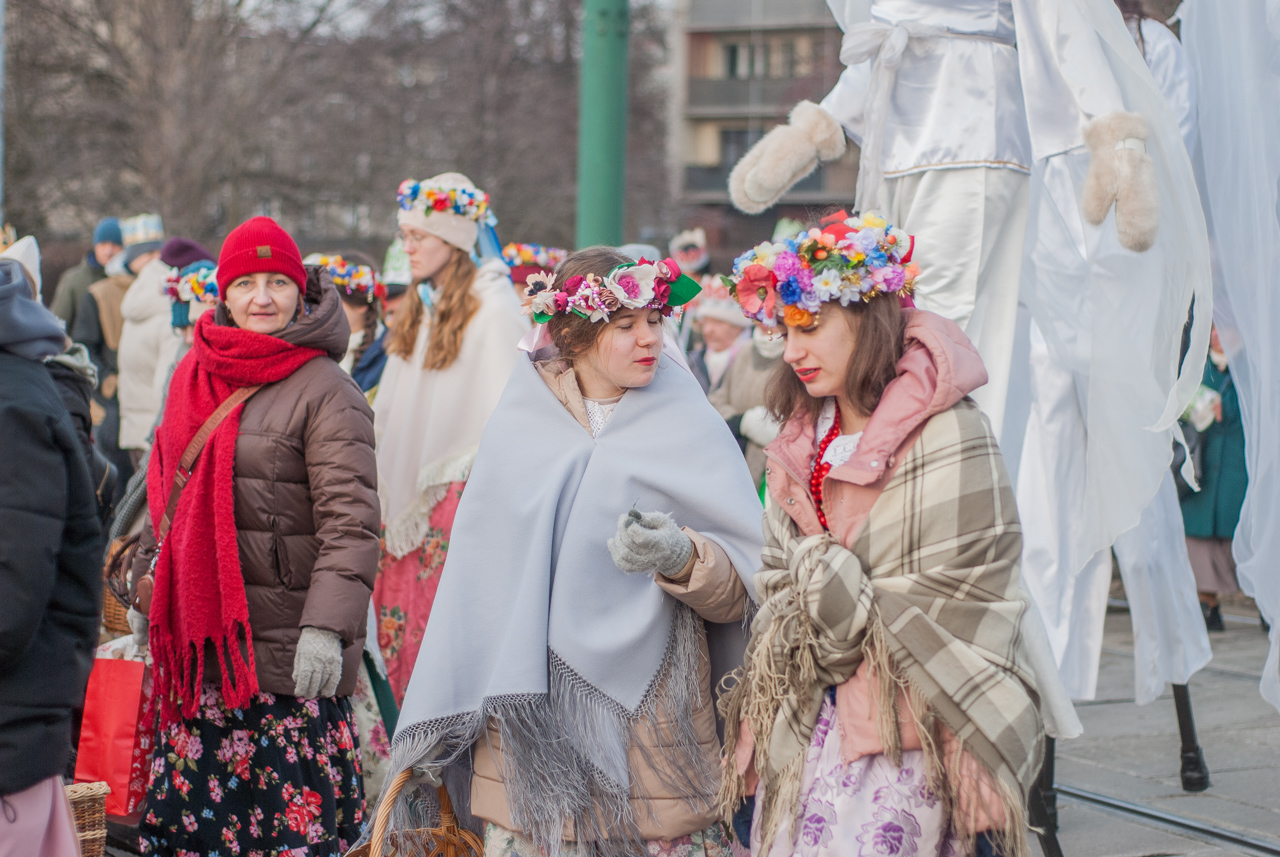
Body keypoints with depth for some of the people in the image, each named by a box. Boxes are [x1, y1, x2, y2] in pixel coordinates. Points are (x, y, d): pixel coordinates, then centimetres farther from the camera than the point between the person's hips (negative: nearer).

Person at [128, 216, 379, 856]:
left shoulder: (325, 390, -9)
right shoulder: (194, 377, 13)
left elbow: (350, 521, -15)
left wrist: (327, 626, -23)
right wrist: (146, 590, 24)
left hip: (286, 652, -7)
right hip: (198, 644, 7)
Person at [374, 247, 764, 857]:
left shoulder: (687, 425, 3)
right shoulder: (520, 426, 6)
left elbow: (743, 589, -1)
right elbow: (477, 576, 9)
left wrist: (682, 556, -22)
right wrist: (433, 736, 8)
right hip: (532, 728, 1)